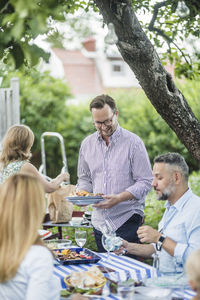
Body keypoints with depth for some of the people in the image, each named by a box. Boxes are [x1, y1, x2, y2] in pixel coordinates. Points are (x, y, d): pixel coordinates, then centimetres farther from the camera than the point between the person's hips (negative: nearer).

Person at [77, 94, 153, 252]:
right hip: (100, 221, 5)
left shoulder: (133, 142, -7)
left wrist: (118, 198, -22)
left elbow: (145, 182, -9)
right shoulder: (87, 144, 9)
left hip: (127, 220, -4)